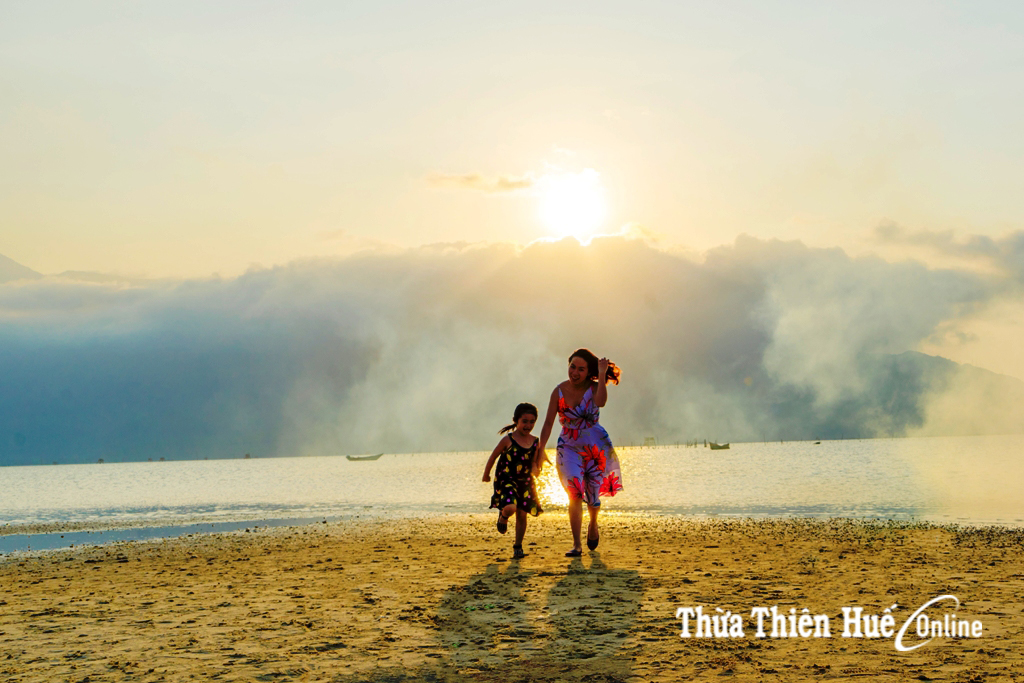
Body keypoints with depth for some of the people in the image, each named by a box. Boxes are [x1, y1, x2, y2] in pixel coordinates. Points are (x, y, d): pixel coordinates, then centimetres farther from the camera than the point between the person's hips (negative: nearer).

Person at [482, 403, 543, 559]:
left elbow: (533, 462, 11)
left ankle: (518, 547, 23)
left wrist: (534, 469, -13)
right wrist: (486, 474, 9)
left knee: (522, 514, 6)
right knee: (510, 508, -26)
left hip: (524, 482, 4)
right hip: (506, 480, -4)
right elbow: (493, 457, 0)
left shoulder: (534, 442, 1)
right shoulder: (508, 440, -12)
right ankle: (503, 517, 13)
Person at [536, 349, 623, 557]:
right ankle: (576, 545, -11)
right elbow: (548, 423, -7)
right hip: (569, 447, 0)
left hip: (596, 446, 0)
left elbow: (600, 402, -35)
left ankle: (593, 525, 41)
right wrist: (541, 450, -15)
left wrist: (602, 374, -31)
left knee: (593, 495, 7)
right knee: (574, 494, -15)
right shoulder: (559, 391, -8)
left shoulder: (594, 387, -10)